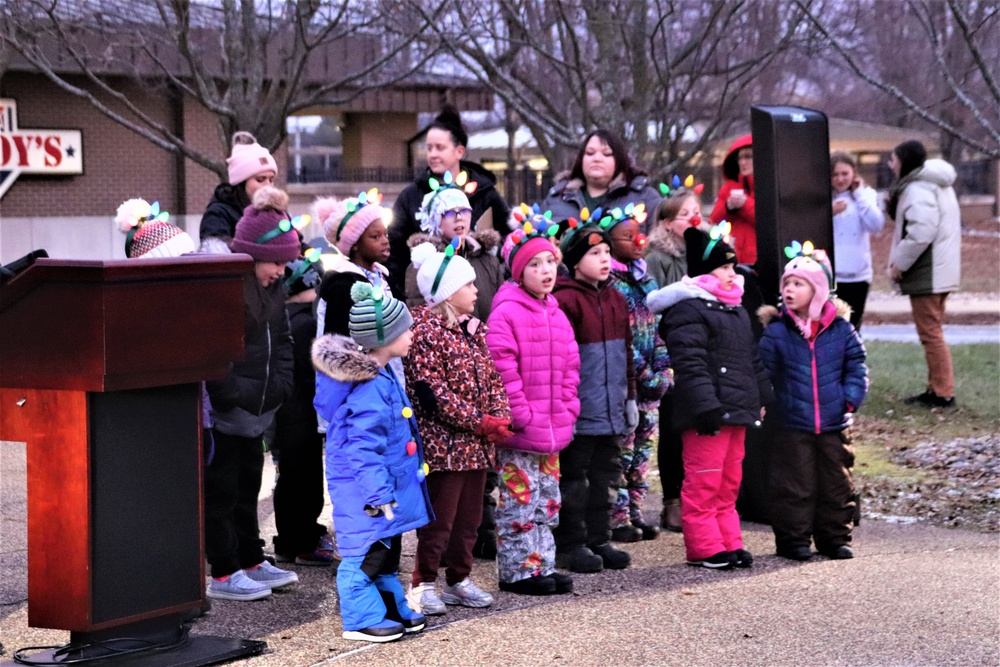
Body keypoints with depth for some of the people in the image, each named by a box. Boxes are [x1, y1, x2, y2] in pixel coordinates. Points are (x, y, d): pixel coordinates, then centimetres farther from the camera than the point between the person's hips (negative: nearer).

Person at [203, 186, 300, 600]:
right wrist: (235, 395, -22)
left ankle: (252, 563, 29)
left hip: (256, 412, 9)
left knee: (248, 488, 18)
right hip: (222, 414, -9)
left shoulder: (272, 289, 8)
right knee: (220, 492, 1)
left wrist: (280, 384, 3)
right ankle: (223, 574, 9)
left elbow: (283, 340, 17)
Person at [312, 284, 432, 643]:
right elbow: (364, 448, -26)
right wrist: (378, 494, -24)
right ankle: (362, 619, 6)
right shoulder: (370, 389, -25)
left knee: (387, 550, 18)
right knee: (367, 552, -2)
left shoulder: (380, 377, 8)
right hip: (365, 490, -11)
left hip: (385, 487, 11)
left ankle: (392, 610, 29)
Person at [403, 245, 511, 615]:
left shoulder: (473, 329, 13)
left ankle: (458, 580, 25)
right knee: (439, 519, -3)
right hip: (443, 442, -8)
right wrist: (478, 422, -17)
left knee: (469, 518, 14)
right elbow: (429, 390, -19)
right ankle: (423, 585, 8)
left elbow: (492, 378, 15)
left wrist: (499, 418, -3)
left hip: (477, 444, 8)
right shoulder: (425, 331, -13)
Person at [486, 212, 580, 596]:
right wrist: (520, 415, -17)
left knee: (547, 502, 14)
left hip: (552, 430, 8)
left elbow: (570, 367, 17)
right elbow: (503, 370, -17)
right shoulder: (506, 314, -13)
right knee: (519, 500, -3)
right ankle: (516, 571, 5)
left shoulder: (556, 315, 12)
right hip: (519, 433, -8)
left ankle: (543, 566, 22)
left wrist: (568, 409, 7)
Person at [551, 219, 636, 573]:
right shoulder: (565, 300, -13)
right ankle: (570, 545, 10)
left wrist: (630, 398, 18)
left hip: (611, 411, 8)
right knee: (573, 478, 2)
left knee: (606, 477, 13)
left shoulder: (616, 299, 13)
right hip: (580, 410, -8)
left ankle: (599, 540, 22)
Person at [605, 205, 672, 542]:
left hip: (650, 380, 7)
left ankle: (636, 512, 17)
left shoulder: (646, 280, 14)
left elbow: (657, 327, 14)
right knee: (622, 447, -5)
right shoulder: (608, 283, -9)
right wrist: (642, 372, -15)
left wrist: (663, 369, 3)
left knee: (643, 445, 10)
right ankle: (619, 517, 0)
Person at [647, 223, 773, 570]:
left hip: (737, 409, 10)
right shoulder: (687, 310, -13)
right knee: (703, 482, -5)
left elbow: (752, 358, 27)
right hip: (708, 414, -10)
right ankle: (704, 547, -1)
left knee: (729, 480, 14)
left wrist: (761, 398, 23)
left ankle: (729, 542, 21)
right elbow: (690, 364, -20)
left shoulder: (736, 310, 19)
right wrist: (706, 407, -25)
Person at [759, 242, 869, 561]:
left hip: (834, 424, 2)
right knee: (794, 486, 2)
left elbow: (857, 365, 6)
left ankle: (834, 537, 22)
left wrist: (851, 397, -5)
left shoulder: (840, 328, 1)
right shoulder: (776, 331, -4)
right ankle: (792, 539, 12)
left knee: (836, 483, 10)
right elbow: (763, 373, 0)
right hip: (791, 426, -2)